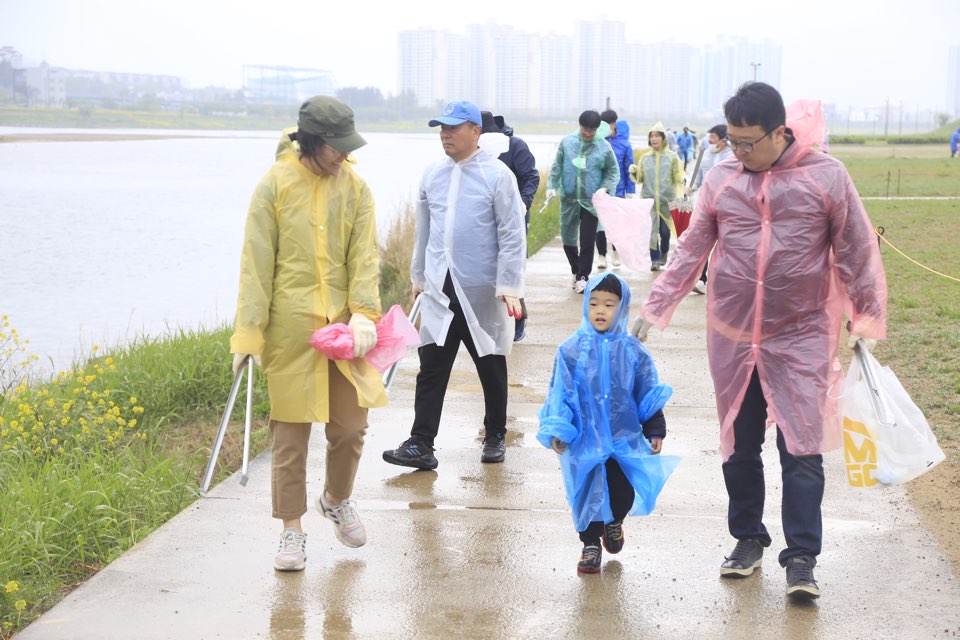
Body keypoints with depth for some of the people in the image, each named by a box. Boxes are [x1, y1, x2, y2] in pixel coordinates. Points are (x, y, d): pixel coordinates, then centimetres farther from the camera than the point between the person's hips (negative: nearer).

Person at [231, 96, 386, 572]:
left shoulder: (354, 187, 4)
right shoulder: (275, 185, -5)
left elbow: (365, 256, 2)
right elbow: (256, 263, -4)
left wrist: (364, 312, -13)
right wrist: (248, 333, -8)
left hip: (343, 323, 3)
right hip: (290, 327, -3)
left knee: (351, 424, 6)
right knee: (290, 430, 3)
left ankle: (337, 500, 35)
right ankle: (292, 531, 15)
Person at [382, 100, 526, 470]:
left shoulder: (497, 175, -8)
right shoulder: (433, 175, 6)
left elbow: (512, 235, -10)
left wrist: (509, 286, -14)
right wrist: (419, 276, 18)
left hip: (482, 291, -4)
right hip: (441, 289, 4)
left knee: (491, 368, 11)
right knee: (431, 367, -1)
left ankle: (495, 437, 26)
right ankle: (420, 445, 0)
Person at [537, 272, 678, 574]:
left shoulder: (633, 351, 1)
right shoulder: (572, 350, -3)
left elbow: (648, 395, 7)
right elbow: (560, 393, -1)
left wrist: (655, 431, 7)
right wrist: (557, 430, -8)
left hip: (624, 437, 1)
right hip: (584, 438, -1)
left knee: (624, 492, 0)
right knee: (587, 491, 3)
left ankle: (614, 521, 34)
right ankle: (590, 544, 22)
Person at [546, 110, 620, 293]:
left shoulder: (604, 147, -3)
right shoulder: (567, 142, 2)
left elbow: (613, 172, 4)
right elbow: (557, 166, 6)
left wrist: (605, 188, -12)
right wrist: (552, 185, -6)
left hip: (591, 201, -2)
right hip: (569, 199, 2)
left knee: (587, 241, -3)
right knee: (568, 238, 10)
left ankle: (582, 277, 9)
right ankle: (576, 270, 32)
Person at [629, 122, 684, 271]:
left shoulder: (672, 157, 1)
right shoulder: (645, 158, 7)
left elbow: (677, 177, 1)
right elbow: (640, 179, 10)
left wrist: (682, 179, -21)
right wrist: (634, 172, -10)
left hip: (667, 199, -1)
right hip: (649, 198, 1)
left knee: (665, 231, 7)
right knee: (651, 231, -5)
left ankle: (663, 255, 32)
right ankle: (655, 260, 2)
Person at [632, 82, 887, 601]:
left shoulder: (826, 177, -5)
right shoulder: (721, 179, 2)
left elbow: (855, 253, 0)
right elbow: (691, 250, 7)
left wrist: (866, 319, -1)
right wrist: (655, 306, 3)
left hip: (801, 339, -3)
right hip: (732, 340, 3)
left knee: (802, 450, -5)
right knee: (739, 447, 12)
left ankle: (801, 558, 4)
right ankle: (748, 539, 28)